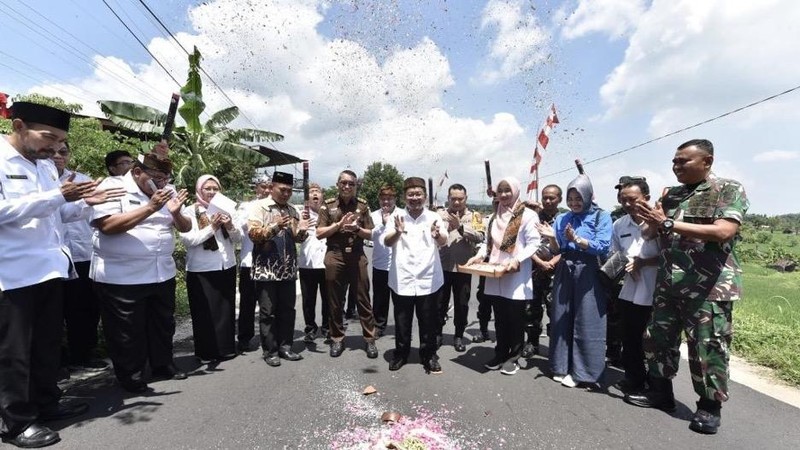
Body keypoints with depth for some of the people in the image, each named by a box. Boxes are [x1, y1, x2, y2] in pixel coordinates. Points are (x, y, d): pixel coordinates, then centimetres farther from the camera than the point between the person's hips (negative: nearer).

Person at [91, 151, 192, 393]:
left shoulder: (168, 191, 7)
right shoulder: (112, 187, -10)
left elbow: (185, 228, 8)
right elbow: (107, 226, -23)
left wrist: (176, 213, -13)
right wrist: (150, 208, -26)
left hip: (163, 273, 6)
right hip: (121, 277, -5)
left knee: (163, 324, 17)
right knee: (127, 331, 8)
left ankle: (163, 364, 35)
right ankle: (130, 375, 26)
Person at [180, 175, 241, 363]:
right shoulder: (191, 211, -3)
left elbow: (238, 238, 6)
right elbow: (187, 239, -15)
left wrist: (230, 226, -13)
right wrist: (211, 227, -20)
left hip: (227, 266, 4)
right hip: (202, 270, -4)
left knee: (226, 309, 11)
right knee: (206, 311, 3)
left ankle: (226, 347, 24)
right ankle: (207, 351, 18)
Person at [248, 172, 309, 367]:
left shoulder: (292, 210, 12)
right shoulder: (259, 206, -3)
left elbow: (298, 238, 14)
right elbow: (253, 234, -12)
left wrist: (302, 231, -8)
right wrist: (275, 227, -24)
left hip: (288, 270, 5)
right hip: (266, 270, -5)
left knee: (287, 310, 10)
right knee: (268, 312, 4)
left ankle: (285, 347, 23)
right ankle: (270, 351, 16)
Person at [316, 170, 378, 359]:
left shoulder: (362, 205, 5)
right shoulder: (328, 205, 3)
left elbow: (370, 234, 5)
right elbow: (319, 234, -1)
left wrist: (357, 228, -15)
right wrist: (339, 224, -13)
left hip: (357, 256, 0)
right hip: (334, 256, 0)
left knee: (363, 299, 4)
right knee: (335, 301, 9)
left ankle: (370, 339, 15)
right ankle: (337, 338, 24)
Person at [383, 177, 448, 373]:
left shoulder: (433, 217, 0)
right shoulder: (397, 215, 1)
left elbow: (443, 241, -14)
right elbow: (387, 242, -8)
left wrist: (437, 235, -38)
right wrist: (397, 232, -30)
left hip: (428, 280, 0)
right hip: (402, 279, 0)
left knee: (428, 321, 10)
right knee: (402, 321, 12)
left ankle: (429, 355, 28)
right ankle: (400, 353, 31)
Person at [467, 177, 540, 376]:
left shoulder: (527, 215, -5)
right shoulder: (495, 216, 15)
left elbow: (534, 244, -11)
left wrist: (517, 260, -24)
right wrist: (479, 256, 1)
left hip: (516, 277, -6)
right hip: (495, 277, 6)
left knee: (515, 319, 7)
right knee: (500, 318, 15)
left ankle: (513, 357, 22)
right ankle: (500, 354, 29)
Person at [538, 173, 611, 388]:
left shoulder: (602, 217, 0)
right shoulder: (561, 219, 11)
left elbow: (603, 247, -13)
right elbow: (557, 250, 9)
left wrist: (576, 239, -22)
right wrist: (552, 238, -11)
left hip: (588, 273, -4)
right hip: (564, 272, 4)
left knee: (586, 324, 0)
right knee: (561, 320, 8)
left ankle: (583, 372, 11)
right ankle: (562, 367, 20)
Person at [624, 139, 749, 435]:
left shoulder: (729, 190, -4)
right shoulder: (671, 195, 12)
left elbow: (724, 232, -20)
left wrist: (668, 224, -23)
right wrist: (653, 223, -3)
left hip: (709, 286, -6)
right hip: (667, 284, 6)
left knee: (708, 348, 3)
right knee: (658, 339, 11)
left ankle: (710, 406, 20)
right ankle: (660, 391, 26)